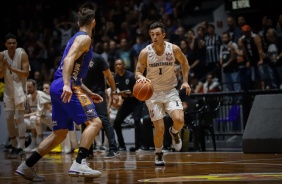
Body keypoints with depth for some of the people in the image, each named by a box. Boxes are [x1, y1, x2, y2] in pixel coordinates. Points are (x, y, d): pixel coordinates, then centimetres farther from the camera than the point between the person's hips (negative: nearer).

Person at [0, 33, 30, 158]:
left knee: (19, 117, -14)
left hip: (19, 89, -5)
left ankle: (21, 147, -16)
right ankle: (14, 146, 17)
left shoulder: (22, 54, -14)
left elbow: (26, 73, -20)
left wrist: (11, 68, -28)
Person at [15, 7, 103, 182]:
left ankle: (26, 167, 12)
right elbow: (68, 60, -20)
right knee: (94, 122, -13)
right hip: (67, 86, -9)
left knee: (60, 134, 13)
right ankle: (79, 164, -25)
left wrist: (89, 93, 31)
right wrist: (67, 85, -32)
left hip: (58, 87, 9)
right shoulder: (84, 38, -3)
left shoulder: (77, 38, 27)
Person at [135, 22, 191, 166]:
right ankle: (158, 154, 22)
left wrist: (185, 81, 2)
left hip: (170, 91, 1)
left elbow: (184, 62, 10)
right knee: (160, 129, -6)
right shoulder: (145, 52, -13)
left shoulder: (174, 49, -10)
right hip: (152, 93, -1)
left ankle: (174, 132, 16)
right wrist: (141, 77, -28)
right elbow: (137, 72, -4)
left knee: (179, 120, -22)